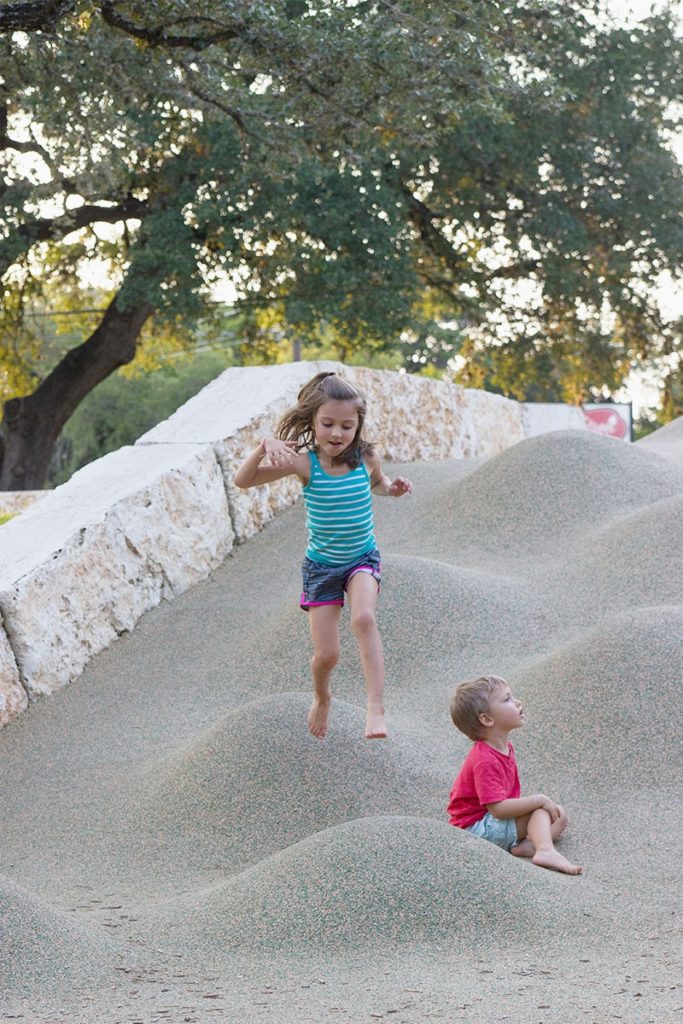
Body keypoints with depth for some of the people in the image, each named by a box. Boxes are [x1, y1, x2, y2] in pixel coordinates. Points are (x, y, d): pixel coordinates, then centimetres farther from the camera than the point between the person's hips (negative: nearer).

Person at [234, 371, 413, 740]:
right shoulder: (304, 462, -17)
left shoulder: (365, 457, -10)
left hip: (363, 558, 0)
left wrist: (392, 488, -7)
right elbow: (242, 480, -22)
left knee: (363, 617, -30)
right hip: (321, 564, 0)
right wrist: (264, 447, -39)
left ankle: (376, 709, -30)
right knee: (326, 654, 3)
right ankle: (321, 697, 39)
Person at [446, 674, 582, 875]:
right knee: (541, 810, -16)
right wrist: (539, 800, -23)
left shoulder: (505, 747, 6)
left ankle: (527, 846, -21)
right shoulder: (485, 761, -26)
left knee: (559, 816, 4)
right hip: (476, 827, -10)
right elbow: (498, 808, -30)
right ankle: (545, 851, -38)